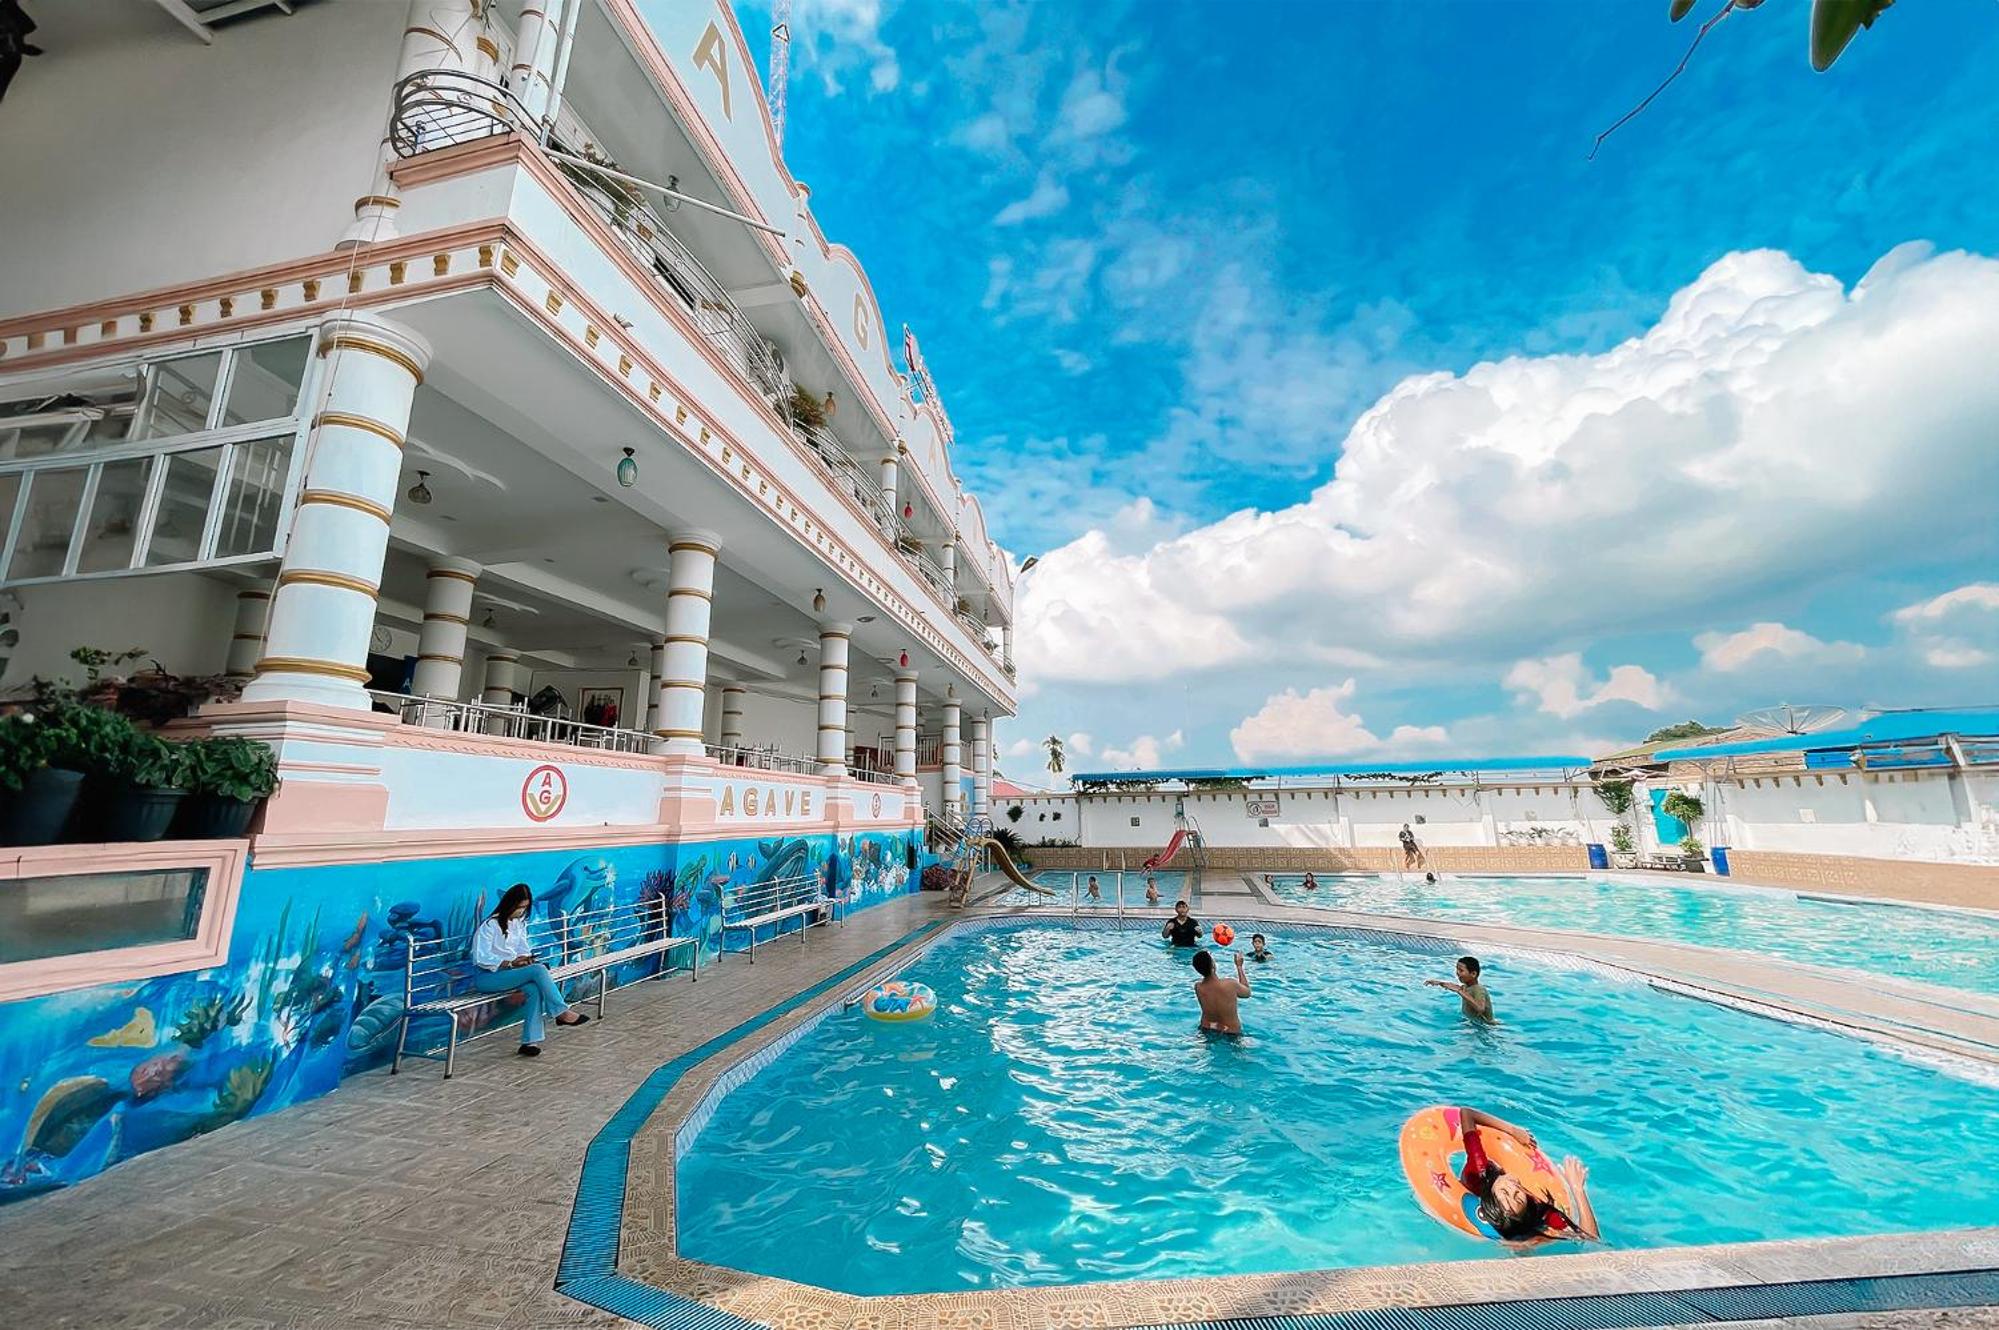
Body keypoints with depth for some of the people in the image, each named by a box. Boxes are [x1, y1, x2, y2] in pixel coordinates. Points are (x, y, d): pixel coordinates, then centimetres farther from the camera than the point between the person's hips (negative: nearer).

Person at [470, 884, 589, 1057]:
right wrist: (511, 963, -23)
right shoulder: (490, 925, -14)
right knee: (538, 970, -29)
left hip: (510, 971, 7)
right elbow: (481, 959, -17)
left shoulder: (519, 923, 9)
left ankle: (530, 1042, -22)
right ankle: (562, 1013, -21)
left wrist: (525, 958, -9)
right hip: (486, 976, -7)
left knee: (534, 989, -26)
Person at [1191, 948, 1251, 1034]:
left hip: (1206, 1030, 3)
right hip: (1230, 1033, -3)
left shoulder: (1198, 987, -18)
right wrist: (1239, 966, 4)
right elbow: (1247, 992, -4)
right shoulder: (1231, 984, -28)